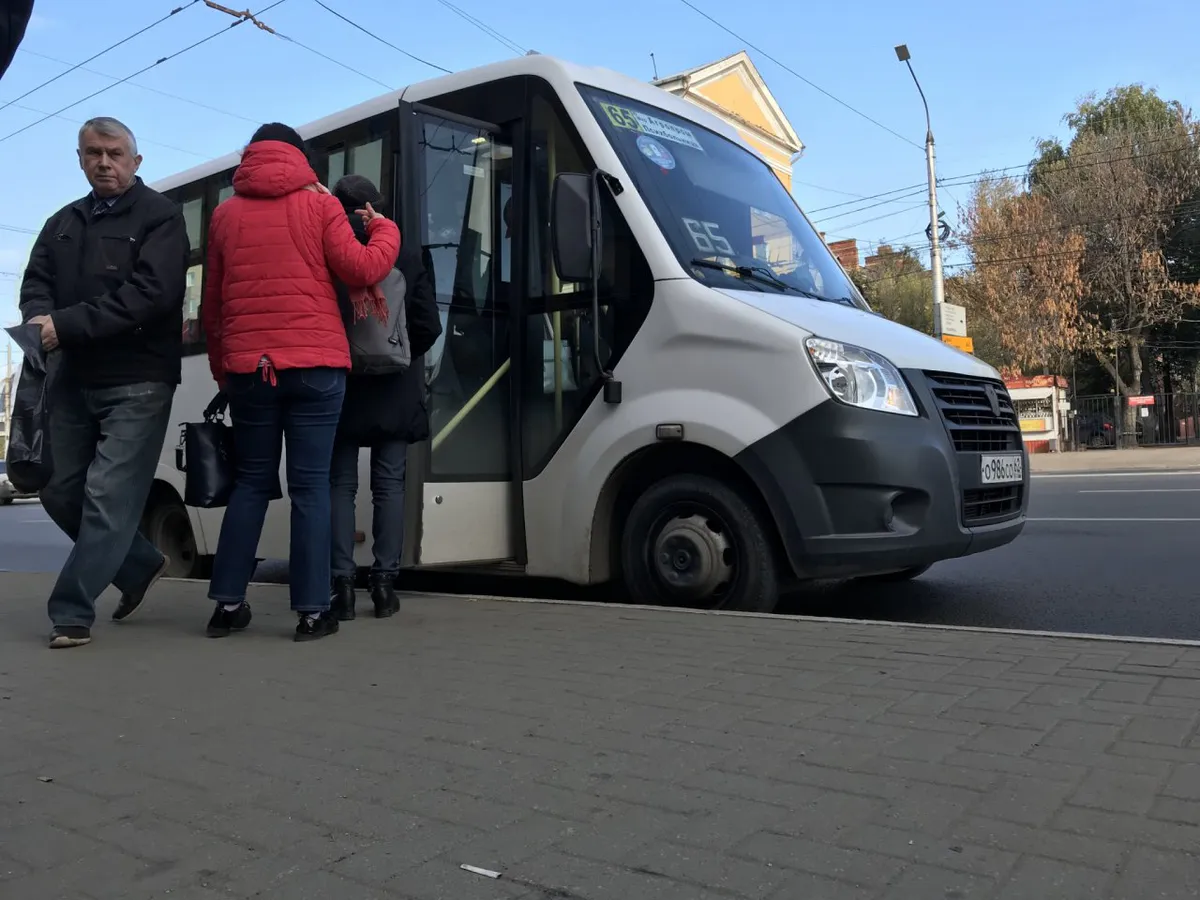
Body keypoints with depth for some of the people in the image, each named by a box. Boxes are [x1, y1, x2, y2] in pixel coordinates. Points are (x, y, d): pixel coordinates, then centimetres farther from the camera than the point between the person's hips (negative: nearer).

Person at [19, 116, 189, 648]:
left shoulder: (160, 217, -2)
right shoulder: (63, 224, 19)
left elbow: (151, 293, -16)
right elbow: (35, 284, 12)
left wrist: (67, 325, -19)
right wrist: (40, 318, -13)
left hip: (137, 383, -7)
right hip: (73, 380, 7)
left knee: (108, 496, -10)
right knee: (62, 493, 12)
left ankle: (71, 613, -1)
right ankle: (141, 566, 30)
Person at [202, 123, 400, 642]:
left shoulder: (226, 214, 13)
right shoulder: (319, 204, 3)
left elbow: (211, 303, 15)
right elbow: (362, 270, -3)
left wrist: (221, 368, 24)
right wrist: (385, 229, 15)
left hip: (247, 366, 3)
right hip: (315, 364, -3)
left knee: (251, 481, 13)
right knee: (310, 485, -1)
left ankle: (228, 604, 13)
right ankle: (312, 611, -1)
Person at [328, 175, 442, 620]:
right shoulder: (407, 256, -1)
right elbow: (428, 326, -2)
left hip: (339, 387, -1)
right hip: (394, 392, 1)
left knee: (340, 485, 6)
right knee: (389, 485, 7)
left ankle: (343, 583, 3)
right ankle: (384, 582, 5)